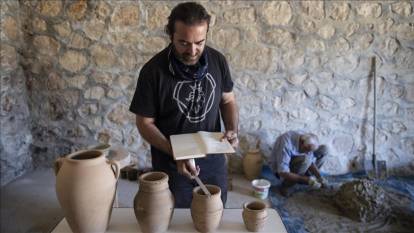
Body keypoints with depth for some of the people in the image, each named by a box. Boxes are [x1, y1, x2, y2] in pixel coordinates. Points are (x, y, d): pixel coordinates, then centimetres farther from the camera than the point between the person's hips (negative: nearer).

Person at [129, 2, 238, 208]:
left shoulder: (218, 61, -7)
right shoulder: (153, 71, -18)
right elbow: (145, 123, -10)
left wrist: (232, 130, -12)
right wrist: (175, 153, -22)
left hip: (213, 159, 3)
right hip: (171, 164, -3)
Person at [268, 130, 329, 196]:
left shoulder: (308, 142, -15)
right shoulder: (286, 144, -36)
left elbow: (311, 162, -5)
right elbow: (283, 173, -37)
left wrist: (319, 177, -20)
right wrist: (307, 180, -38)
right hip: (280, 170, -7)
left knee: (323, 149, -6)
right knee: (305, 159, -36)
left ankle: (303, 177, 0)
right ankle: (285, 185, -16)